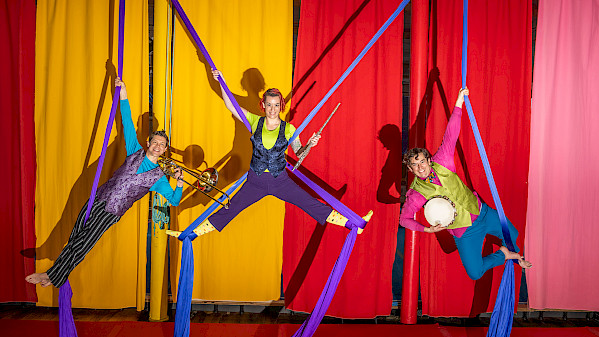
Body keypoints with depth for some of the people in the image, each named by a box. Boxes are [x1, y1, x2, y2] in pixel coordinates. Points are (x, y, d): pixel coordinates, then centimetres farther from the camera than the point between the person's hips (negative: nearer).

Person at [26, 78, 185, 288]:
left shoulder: (158, 178, -1)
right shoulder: (135, 152, 6)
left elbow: (174, 201, -4)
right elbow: (128, 125, 2)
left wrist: (179, 183, -23)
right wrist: (123, 97, -5)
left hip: (111, 212, -3)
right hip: (98, 199, 3)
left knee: (82, 245, -2)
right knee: (74, 238, 6)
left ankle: (55, 277, 12)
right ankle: (52, 273, 22)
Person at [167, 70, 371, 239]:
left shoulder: (288, 129, -2)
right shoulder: (254, 122, 0)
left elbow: (299, 153, 5)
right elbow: (231, 106, 0)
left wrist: (310, 144, -15)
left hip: (280, 181, -1)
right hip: (255, 181, 1)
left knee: (311, 204, -4)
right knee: (228, 211, 2)